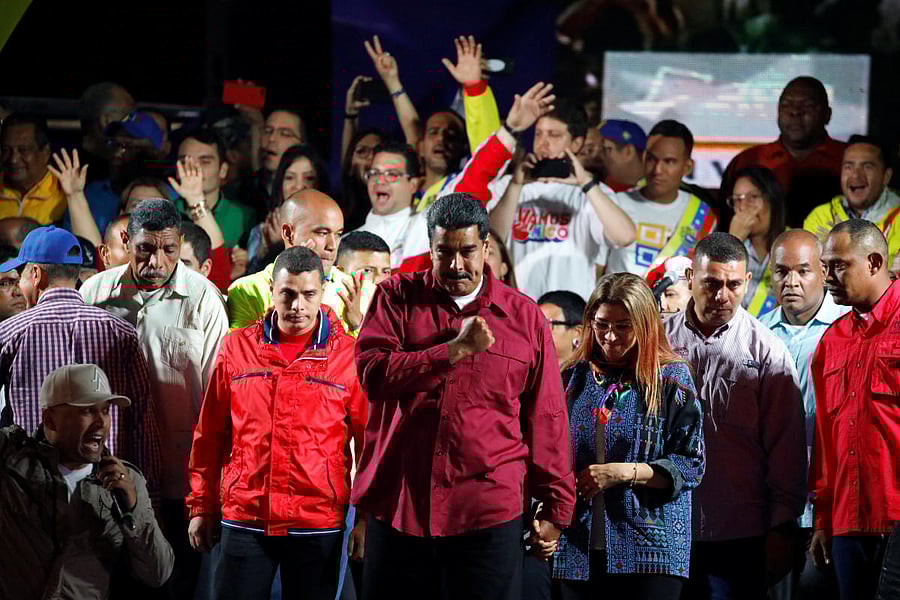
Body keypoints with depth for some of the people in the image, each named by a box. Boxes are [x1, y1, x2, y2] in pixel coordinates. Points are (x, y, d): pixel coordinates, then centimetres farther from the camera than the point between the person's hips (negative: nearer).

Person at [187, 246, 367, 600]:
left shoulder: (348, 355, -1)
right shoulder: (237, 348, 5)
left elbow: (370, 441, 2)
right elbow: (210, 435, 9)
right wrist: (202, 507, 9)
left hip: (319, 528, -1)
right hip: (244, 520, 1)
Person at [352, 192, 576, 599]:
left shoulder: (525, 317, 6)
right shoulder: (397, 298, 6)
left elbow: (546, 420, 8)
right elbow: (372, 373, -10)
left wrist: (555, 508, 8)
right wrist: (457, 349, -13)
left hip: (489, 513, -1)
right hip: (398, 508, 1)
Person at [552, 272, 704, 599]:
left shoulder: (672, 378, 1)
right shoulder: (572, 377, 10)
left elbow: (691, 466, -2)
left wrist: (624, 473, -13)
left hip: (651, 550, -3)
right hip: (578, 548, 3)